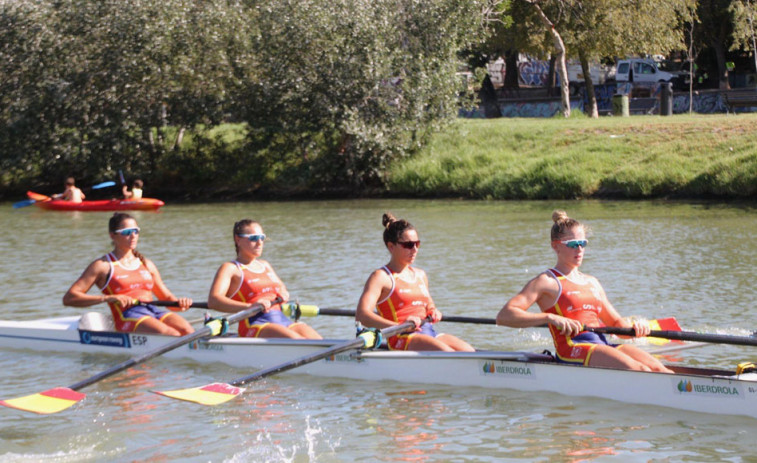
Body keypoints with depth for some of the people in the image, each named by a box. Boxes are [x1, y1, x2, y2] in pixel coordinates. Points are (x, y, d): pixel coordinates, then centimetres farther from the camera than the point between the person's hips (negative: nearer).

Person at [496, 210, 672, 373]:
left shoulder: (592, 282, 27)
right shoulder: (547, 282, 5)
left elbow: (616, 323, 33)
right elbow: (503, 316, -7)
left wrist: (634, 327, 8)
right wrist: (550, 318, -18)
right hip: (572, 351, -7)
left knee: (656, 368, -20)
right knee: (640, 371, -29)